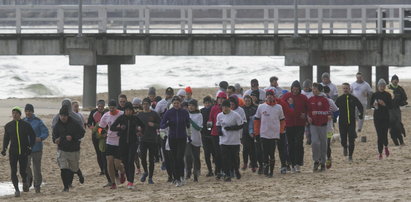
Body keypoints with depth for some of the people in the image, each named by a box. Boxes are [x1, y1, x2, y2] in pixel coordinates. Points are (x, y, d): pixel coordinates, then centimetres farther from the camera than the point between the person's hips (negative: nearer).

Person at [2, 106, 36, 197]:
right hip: (13, 152, 1)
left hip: (24, 152, -1)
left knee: (23, 171, 1)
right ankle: (17, 190, 3)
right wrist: (4, 149, 2)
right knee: (13, 172, -7)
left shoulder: (26, 125, -1)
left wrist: (30, 147, -5)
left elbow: (32, 136, 5)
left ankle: (25, 182, 34)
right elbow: (6, 138, 14)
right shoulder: (8, 126, 5)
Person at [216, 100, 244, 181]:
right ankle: (227, 174, 1)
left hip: (235, 141, -3)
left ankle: (236, 170, 32)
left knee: (235, 156, 6)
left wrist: (231, 128, -17)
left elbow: (241, 125, -7)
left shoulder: (235, 115, -8)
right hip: (224, 140, 3)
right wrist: (219, 130, -3)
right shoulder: (219, 115, 6)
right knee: (225, 158, -4)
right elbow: (218, 125, 19)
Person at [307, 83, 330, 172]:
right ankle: (316, 161, -2)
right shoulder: (310, 100, 6)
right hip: (313, 124, 1)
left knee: (323, 143, 5)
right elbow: (308, 110, 17)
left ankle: (323, 163, 16)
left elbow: (327, 112, -11)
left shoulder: (324, 100, -4)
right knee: (314, 142, -15)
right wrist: (308, 117, -1)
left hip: (322, 124, -1)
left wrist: (317, 112, -22)